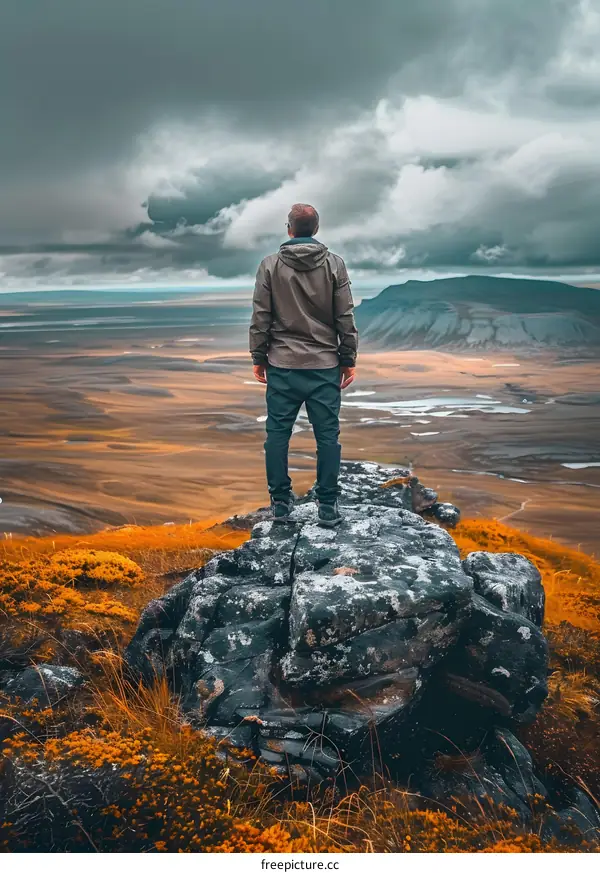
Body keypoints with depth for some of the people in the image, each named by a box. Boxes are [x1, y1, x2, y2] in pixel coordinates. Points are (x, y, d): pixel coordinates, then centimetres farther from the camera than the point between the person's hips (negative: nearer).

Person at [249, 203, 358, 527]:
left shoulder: (270, 265, 1)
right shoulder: (334, 264, 0)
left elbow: (260, 318, 0)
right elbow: (345, 318, -1)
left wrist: (258, 358, 9)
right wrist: (349, 360, 7)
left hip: (282, 366, 1)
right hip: (324, 365, 0)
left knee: (278, 433, 8)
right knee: (327, 435, 3)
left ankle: (280, 501, 13)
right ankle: (328, 506, 5)